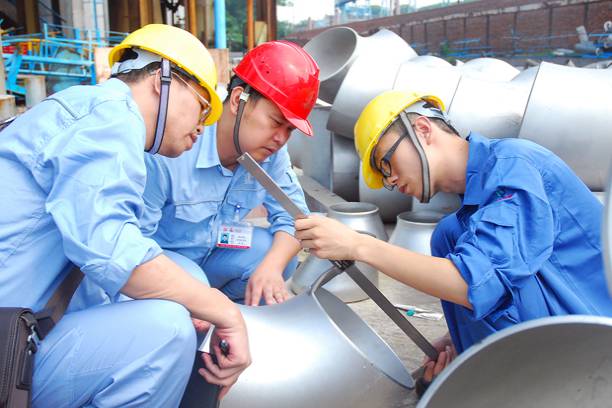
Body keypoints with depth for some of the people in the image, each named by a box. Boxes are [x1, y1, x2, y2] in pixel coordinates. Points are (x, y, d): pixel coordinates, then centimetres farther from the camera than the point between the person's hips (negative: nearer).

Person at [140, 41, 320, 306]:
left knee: (279, 255, -17)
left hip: (210, 253, 5)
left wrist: (271, 266, -31)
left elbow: (291, 215, -9)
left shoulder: (271, 151, -15)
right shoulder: (167, 153, -32)